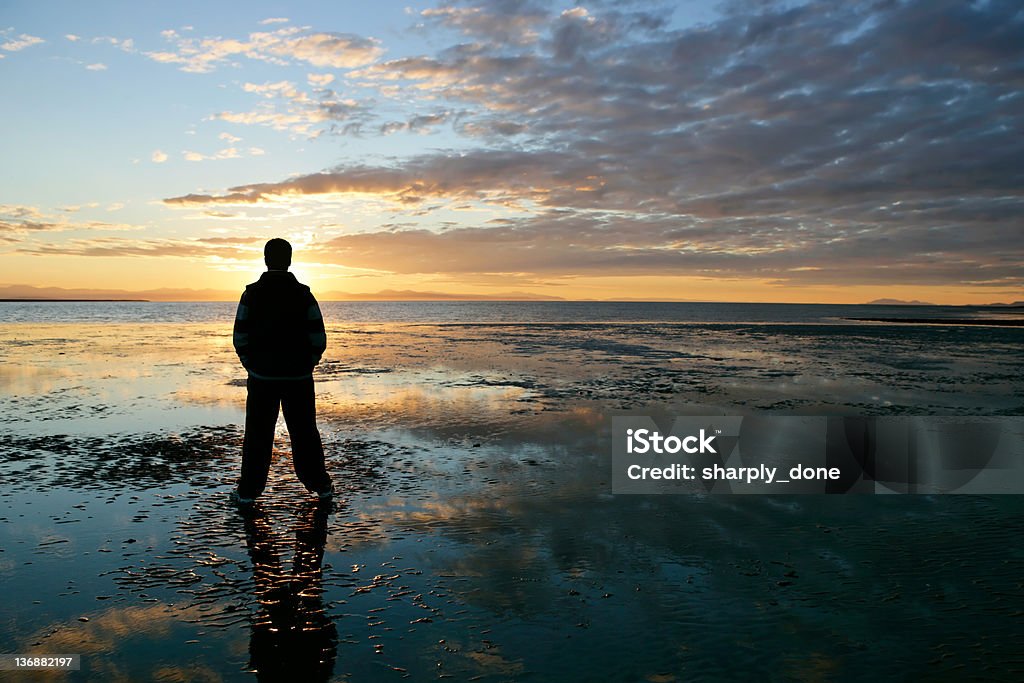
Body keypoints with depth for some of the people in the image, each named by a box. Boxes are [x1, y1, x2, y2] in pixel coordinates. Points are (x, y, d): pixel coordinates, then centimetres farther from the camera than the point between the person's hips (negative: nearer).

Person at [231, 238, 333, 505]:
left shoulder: (252, 294, -3)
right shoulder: (304, 294, -3)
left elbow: (240, 338, -3)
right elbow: (318, 339, -4)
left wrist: (252, 366, 9)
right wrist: (306, 365, 9)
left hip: (261, 377, 0)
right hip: (299, 378, 1)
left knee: (258, 435, 8)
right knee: (305, 433, 9)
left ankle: (248, 491, 13)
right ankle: (320, 486, 17)